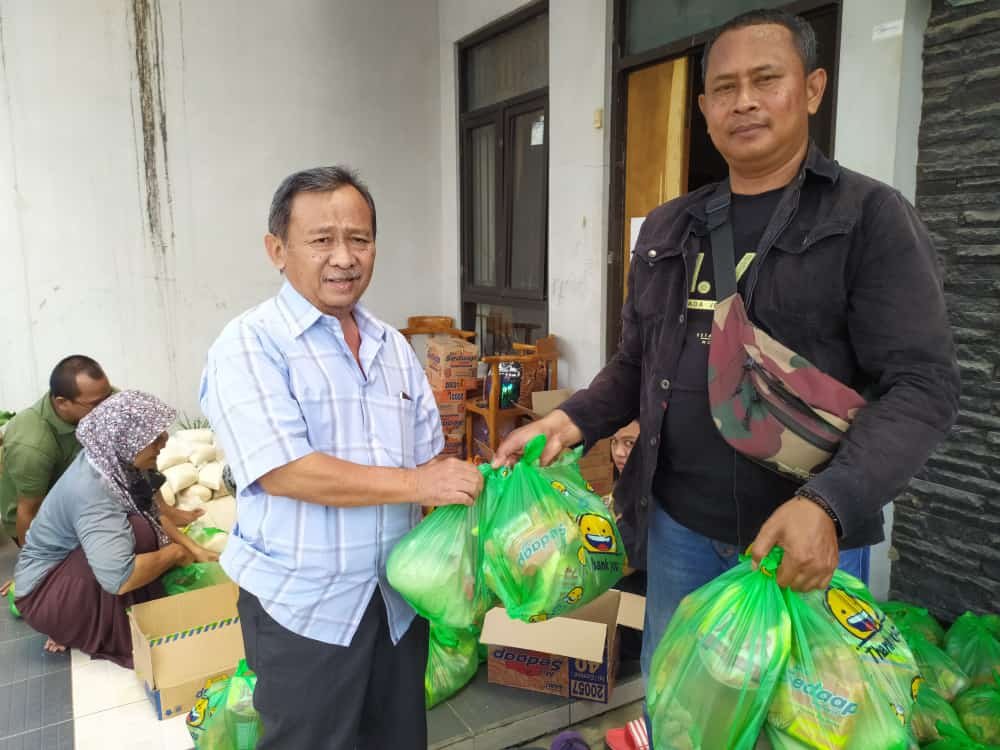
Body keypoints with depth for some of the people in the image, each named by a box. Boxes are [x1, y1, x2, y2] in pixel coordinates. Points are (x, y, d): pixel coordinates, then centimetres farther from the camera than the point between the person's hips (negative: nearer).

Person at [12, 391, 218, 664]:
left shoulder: (116, 461, -8)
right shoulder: (91, 489, -33)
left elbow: (154, 514, 8)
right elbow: (119, 580, -41)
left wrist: (193, 548, -3)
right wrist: (175, 553, -25)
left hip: (71, 565, 9)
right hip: (43, 593, -9)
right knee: (137, 530, -28)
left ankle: (72, 625, 10)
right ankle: (110, 634, -8)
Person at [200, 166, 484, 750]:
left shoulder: (393, 346, 6)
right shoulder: (250, 345, -13)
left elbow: (429, 460, 9)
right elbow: (283, 472, -23)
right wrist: (414, 484, -20)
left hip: (400, 597, 6)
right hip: (305, 607, -5)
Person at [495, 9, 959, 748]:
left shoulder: (872, 216, -7)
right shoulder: (667, 229, 7)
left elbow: (924, 386, -14)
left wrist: (829, 504, -28)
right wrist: (572, 421, -5)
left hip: (807, 533, -3)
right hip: (677, 525, 4)